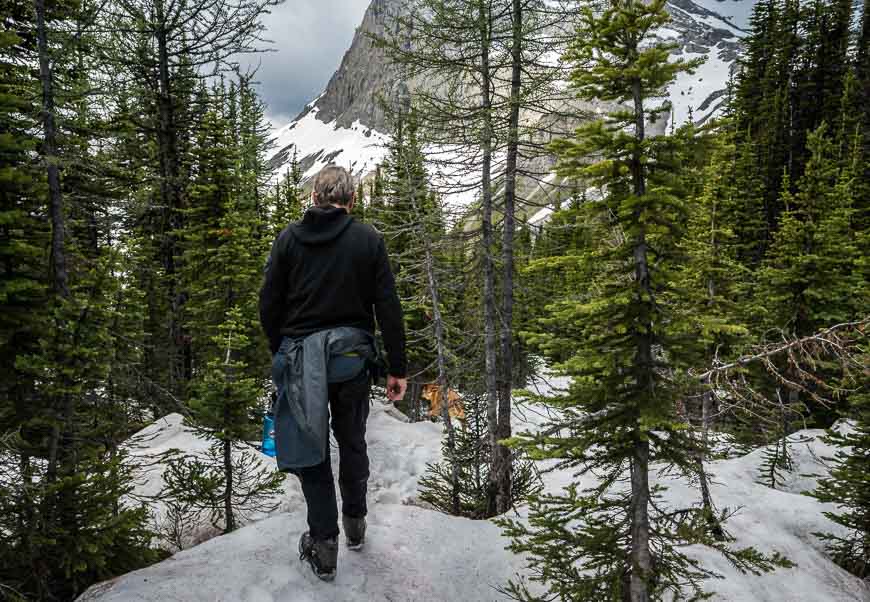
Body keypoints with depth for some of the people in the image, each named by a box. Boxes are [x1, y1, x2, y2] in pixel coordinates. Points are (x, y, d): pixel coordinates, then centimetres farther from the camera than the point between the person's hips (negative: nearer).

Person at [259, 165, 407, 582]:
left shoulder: (288, 237, -1)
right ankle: (355, 523, 34)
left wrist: (279, 351, 15)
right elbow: (388, 308, -6)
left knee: (311, 450, 10)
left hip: (300, 356, 0)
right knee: (352, 442, 20)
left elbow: (268, 304, 0)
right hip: (352, 355, 1)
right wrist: (397, 368, -1)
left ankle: (324, 546, 16)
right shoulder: (369, 239, -3)